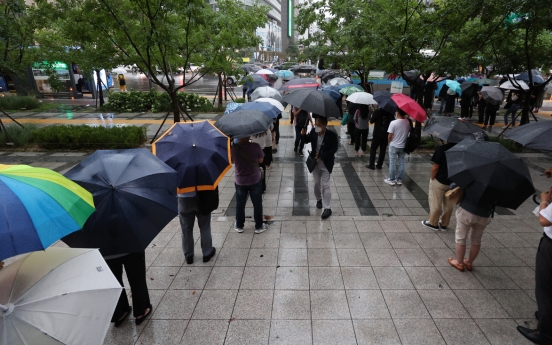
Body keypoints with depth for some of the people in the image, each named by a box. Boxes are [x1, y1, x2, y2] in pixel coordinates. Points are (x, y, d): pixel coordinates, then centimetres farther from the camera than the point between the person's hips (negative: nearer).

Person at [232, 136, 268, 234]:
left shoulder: (233, 148, -16)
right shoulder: (255, 146, -19)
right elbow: (261, 160, -5)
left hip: (240, 181, 1)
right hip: (255, 180, -1)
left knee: (240, 204, 18)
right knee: (257, 204, 14)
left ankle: (239, 226, 31)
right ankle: (259, 226, 25)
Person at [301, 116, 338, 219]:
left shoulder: (332, 135, -19)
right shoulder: (313, 132, -8)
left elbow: (334, 149, -16)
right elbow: (307, 141, 8)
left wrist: (322, 157, -22)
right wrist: (304, 134, -15)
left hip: (326, 163, -4)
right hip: (315, 162, 4)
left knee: (325, 185, -4)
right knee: (316, 183, 15)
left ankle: (327, 208, 3)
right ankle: (319, 199, 41)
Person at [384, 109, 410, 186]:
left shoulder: (393, 123, -20)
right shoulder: (408, 122, -8)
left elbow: (390, 136, -15)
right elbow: (409, 132, 3)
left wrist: (389, 142, 2)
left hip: (394, 146, -4)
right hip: (403, 146, 4)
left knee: (392, 163, 7)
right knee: (401, 163, 12)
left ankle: (392, 180, 13)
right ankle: (399, 180, 20)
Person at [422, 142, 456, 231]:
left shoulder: (441, 149, -21)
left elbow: (435, 167, -19)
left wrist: (432, 178, -4)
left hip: (439, 181, -5)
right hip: (453, 182, 5)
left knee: (435, 203, 11)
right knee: (449, 204, 17)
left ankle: (433, 223, 23)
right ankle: (444, 224, 30)